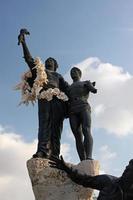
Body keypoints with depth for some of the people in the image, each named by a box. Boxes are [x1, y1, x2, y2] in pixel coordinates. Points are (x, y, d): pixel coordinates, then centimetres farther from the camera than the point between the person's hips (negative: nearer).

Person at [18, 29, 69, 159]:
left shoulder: (58, 76, 35)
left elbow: (67, 87, 21)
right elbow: (29, 59, 23)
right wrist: (23, 42, 17)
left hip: (58, 99, 2)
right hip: (44, 98, -2)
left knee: (56, 126, -13)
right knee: (44, 123, -23)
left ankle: (54, 154, -25)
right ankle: (42, 150, -39)